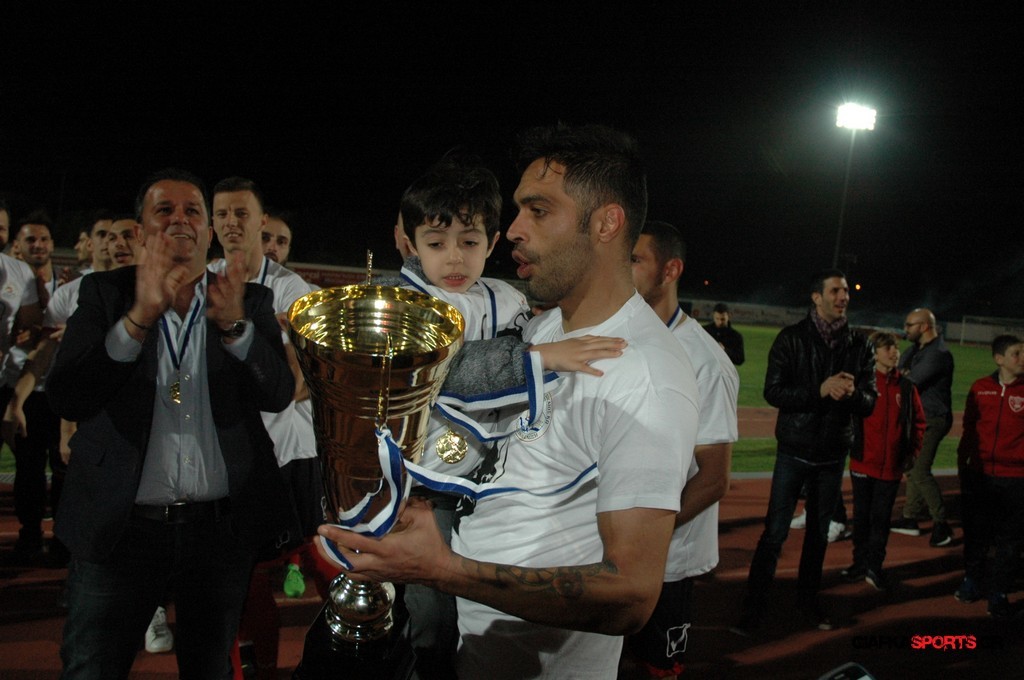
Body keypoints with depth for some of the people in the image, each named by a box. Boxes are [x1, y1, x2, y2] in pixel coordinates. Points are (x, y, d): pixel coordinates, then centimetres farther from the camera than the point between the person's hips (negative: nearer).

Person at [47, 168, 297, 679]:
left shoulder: (250, 301, 4)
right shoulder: (103, 293, 1)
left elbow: (279, 394, -9)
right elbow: (65, 399, -12)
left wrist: (234, 325, -26)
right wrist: (139, 316, -25)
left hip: (223, 527, 2)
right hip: (120, 524, -1)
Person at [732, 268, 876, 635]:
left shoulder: (859, 345, 1)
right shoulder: (792, 338, -8)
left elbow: (869, 403, 0)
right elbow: (773, 392, -15)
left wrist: (852, 392, -23)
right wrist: (820, 390, -26)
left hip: (833, 454, 3)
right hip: (794, 450, -3)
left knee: (819, 532, 15)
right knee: (775, 532, -3)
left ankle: (808, 600, 30)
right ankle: (754, 608, 6)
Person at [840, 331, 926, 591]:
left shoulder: (906, 387, 2)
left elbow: (918, 421, 9)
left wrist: (912, 452, 3)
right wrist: (849, 446, -9)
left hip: (892, 465, 2)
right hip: (863, 462, -2)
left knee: (882, 517, 7)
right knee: (862, 515, 11)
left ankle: (874, 567, 17)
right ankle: (860, 562, 24)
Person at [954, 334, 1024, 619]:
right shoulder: (980, 388, 3)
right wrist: (962, 464, 11)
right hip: (979, 476, 2)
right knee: (975, 533, 15)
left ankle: (998, 593, 17)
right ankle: (972, 581, 34)